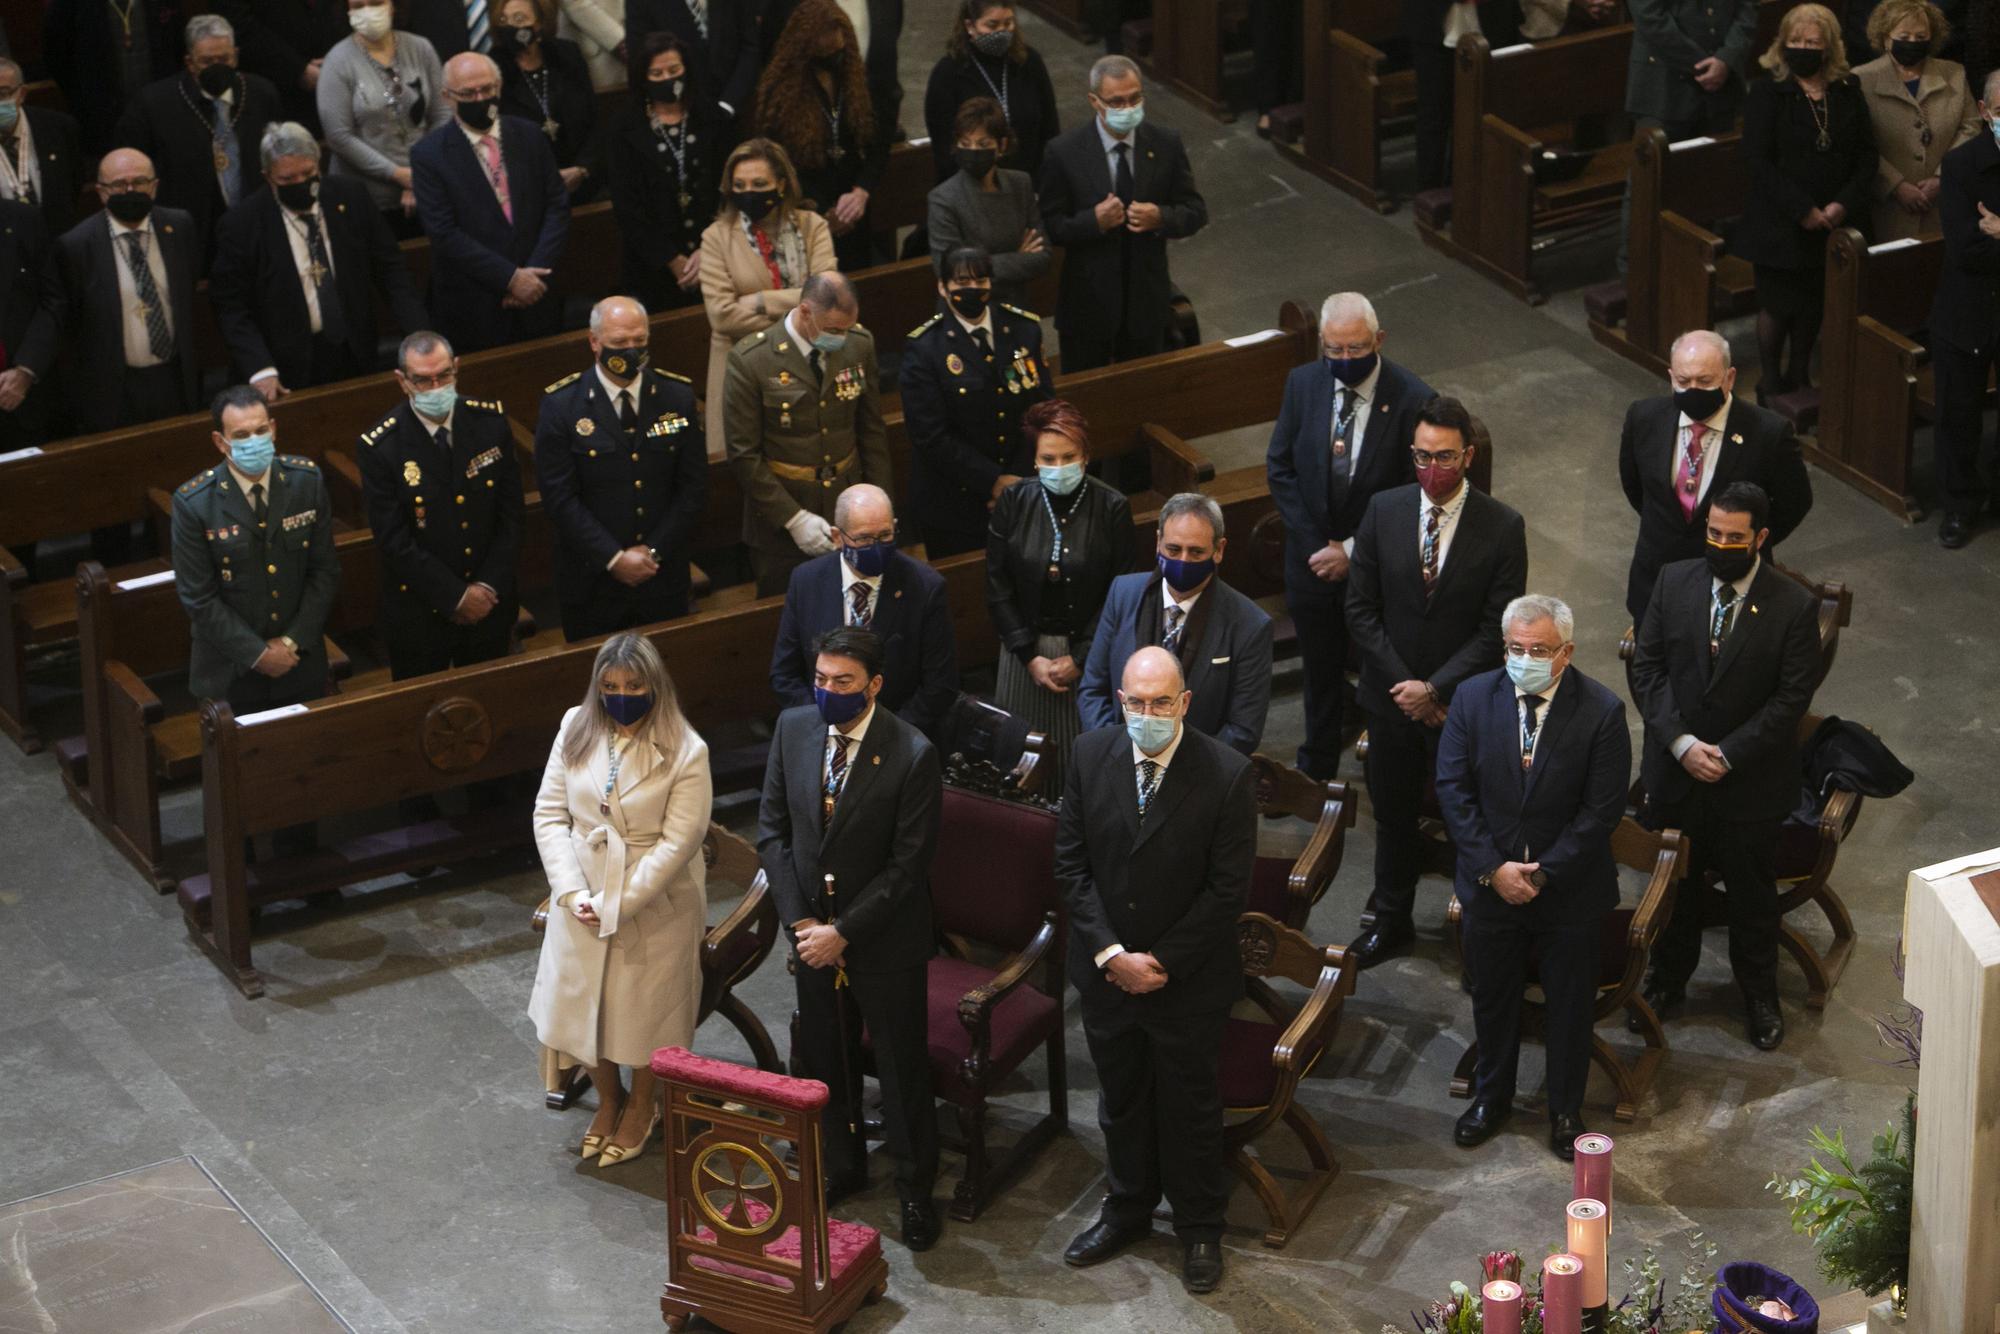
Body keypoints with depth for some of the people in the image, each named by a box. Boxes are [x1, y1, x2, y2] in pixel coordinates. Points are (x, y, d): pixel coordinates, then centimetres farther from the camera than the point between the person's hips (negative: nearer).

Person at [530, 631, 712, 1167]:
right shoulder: (576, 730, -6)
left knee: (646, 1008, 12)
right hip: (582, 898, 4)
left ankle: (642, 1107, 38)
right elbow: (550, 814, -4)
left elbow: (679, 842, -18)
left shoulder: (684, 751, -17)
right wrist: (573, 893, -15)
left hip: (655, 905, -3)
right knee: (584, 1002, 16)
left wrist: (617, 904, -20)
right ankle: (607, 1100, 42)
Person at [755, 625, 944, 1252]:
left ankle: (915, 1188, 26)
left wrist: (843, 933, -18)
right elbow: (772, 830, 0)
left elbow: (907, 866, -19)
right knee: (824, 1059, 20)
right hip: (813, 930, 5)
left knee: (902, 1067, 9)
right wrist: (799, 918, -8)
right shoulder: (794, 729, -6)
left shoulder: (911, 755, -22)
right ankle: (841, 1165, 41)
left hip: (886, 940, -5)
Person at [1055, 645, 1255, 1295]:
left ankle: (1199, 1228, 33)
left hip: (1188, 978, -3)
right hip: (1105, 968, 3)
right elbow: (1072, 863, -4)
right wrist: (1110, 954, -12)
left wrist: (1163, 964, -15)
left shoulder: (1227, 775, -20)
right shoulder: (1091, 754, -9)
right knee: (1120, 1097, 21)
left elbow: (1227, 889, -15)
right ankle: (1128, 1209, 42)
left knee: (1190, 1107, 14)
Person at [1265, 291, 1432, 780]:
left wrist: (1353, 551, -16)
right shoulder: (1303, 383, -8)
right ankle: (1316, 770, 38)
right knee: (1319, 668, 21)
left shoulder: (1412, 400, -20)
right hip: (1313, 555, 4)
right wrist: (1314, 545, -8)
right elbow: (1280, 468, 0)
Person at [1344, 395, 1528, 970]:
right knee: (1394, 815, 18)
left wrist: (1435, 689, -18)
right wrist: (1403, 685, -10)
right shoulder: (1384, 511, -5)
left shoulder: (1502, 528, -13)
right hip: (1393, 697, 3)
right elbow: (1361, 610, -2)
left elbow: (1497, 629, -13)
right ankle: (1390, 921, 35)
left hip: (1465, 702, -3)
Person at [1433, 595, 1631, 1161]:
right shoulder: (1473, 698, -9)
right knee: (1492, 998, 19)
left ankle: (1566, 1110, 33)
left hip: (1570, 890, -2)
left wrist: (1544, 875, -17)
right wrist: (1492, 868, -14)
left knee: (1570, 1007, 13)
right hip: (1489, 883, 2)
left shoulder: (1601, 711, -16)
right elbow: (1453, 789, -7)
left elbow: (1602, 810, -15)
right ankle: (1492, 1097, 41)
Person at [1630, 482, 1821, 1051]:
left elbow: (1792, 697, -15)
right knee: (1675, 882, 20)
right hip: (1675, 770, 3)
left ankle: (1759, 995, 35)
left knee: (1751, 892, 15)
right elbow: (1647, 667, -4)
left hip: (1750, 778, -2)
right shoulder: (1674, 582, -7)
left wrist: (1727, 754, -18)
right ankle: (1668, 980, 41)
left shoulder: (1795, 605, -16)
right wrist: (1681, 743, -15)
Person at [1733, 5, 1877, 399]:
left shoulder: (1848, 93, 4)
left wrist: (1844, 204, -12)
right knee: (1777, 305, 6)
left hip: (1834, 224, 3)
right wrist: (1803, 210, -18)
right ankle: (1770, 383, 22)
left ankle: (1799, 377, 29)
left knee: (1814, 306, 12)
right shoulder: (1766, 94, -8)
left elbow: (1866, 155, 3)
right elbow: (1759, 161, -13)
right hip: (1780, 225, -3)